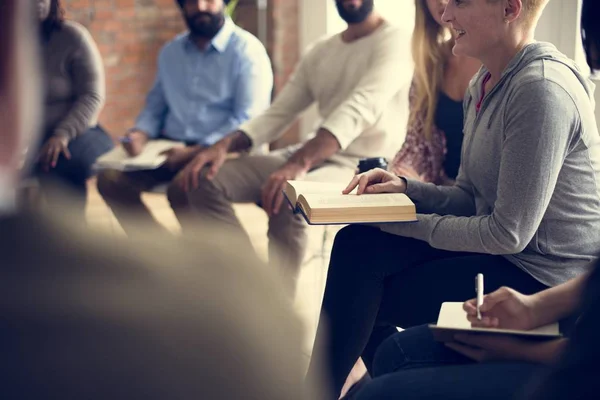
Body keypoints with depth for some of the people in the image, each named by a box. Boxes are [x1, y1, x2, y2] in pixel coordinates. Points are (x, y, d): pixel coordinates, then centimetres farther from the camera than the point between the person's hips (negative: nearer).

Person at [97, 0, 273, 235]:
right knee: (111, 179, -15)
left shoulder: (247, 50, -3)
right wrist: (140, 134, 0)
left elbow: (248, 120, -12)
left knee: (181, 189, -35)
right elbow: (156, 105, 24)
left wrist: (195, 152, -21)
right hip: (171, 147, 6)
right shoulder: (170, 52, 18)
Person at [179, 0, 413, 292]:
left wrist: (300, 163, -40)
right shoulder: (321, 52, 15)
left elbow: (360, 108, -26)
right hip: (311, 157, 8)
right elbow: (277, 114, 12)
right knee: (206, 180, -5)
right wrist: (225, 144, -8)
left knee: (285, 200, -37)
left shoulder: (394, 41, -9)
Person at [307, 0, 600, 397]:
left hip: (543, 275, -8)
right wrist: (405, 189, -6)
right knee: (355, 246, -6)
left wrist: (412, 224, -13)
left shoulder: (543, 90, -23)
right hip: (500, 246, 8)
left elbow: (509, 233, -22)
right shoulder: (484, 84, 6)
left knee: (363, 298, -9)